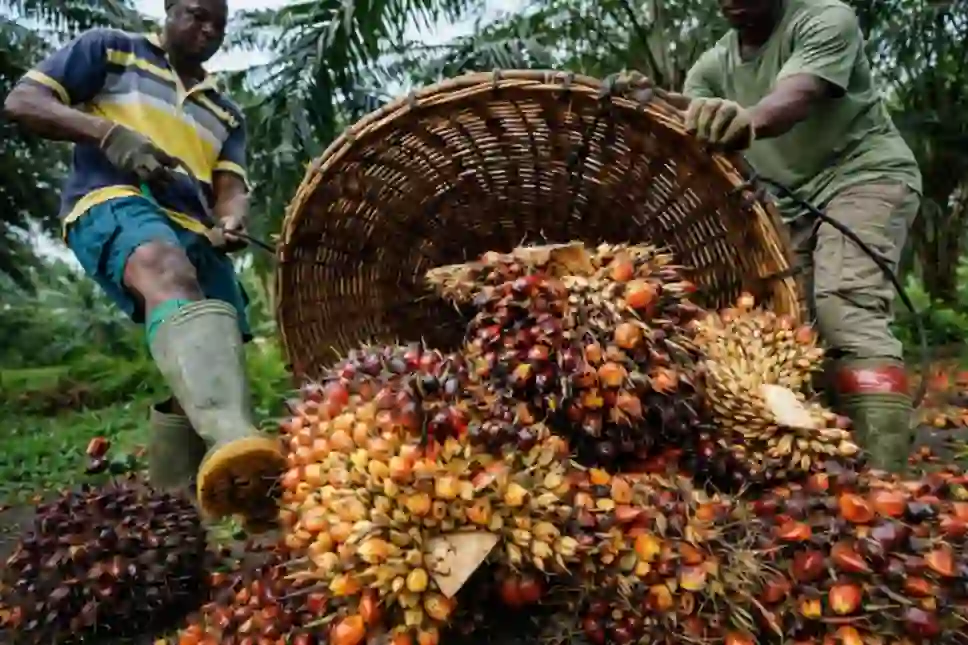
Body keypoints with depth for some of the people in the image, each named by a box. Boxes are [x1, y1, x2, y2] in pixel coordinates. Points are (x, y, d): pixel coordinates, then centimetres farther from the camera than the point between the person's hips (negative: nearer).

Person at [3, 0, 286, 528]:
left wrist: (231, 222, -12)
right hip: (112, 200, -6)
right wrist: (109, 133, -8)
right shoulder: (110, 50, 20)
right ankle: (232, 437, -66)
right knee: (168, 270, -39)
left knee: (215, 345, -7)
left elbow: (231, 188, 14)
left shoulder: (226, 114, 29)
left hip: (194, 227, 7)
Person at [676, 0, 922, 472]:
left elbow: (794, 97, -33)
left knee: (847, 311, -27)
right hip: (793, 202, 6)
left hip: (865, 177, -6)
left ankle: (881, 481, -32)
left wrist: (749, 119, -55)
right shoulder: (711, 66, 7)